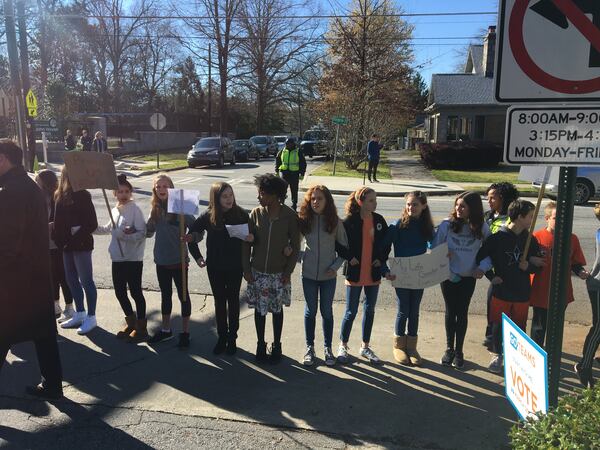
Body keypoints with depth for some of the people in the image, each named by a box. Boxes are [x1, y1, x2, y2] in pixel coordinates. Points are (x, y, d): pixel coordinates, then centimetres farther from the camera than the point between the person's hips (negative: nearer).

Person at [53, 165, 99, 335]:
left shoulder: (82, 196, -11)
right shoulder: (61, 195, 8)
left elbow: (92, 223, -13)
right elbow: (59, 220, 12)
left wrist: (77, 238, -16)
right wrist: (58, 238, 2)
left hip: (81, 244, -7)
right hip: (67, 245, 7)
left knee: (86, 281, 1)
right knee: (72, 280, 14)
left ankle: (91, 317, 10)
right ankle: (80, 314, 27)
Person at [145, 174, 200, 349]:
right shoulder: (155, 209, 2)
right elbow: (149, 230, 9)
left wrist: (191, 238, -32)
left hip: (179, 260, -5)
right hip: (161, 260, 5)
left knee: (183, 295, 8)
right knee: (165, 295, 18)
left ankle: (185, 332, 21)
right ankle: (166, 329, 34)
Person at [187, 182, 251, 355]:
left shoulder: (241, 214, -13)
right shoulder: (208, 216, -9)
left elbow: (250, 235, -5)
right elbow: (192, 234, 3)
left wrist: (251, 238, -27)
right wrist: (197, 256, -3)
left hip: (235, 266, -1)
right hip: (215, 267, 1)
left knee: (233, 300, 12)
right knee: (219, 301, 13)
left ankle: (232, 338, 26)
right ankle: (221, 337, 27)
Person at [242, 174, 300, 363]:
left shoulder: (289, 216, -11)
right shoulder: (256, 214, -6)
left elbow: (295, 245, -5)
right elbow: (246, 243, 0)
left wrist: (288, 271, -7)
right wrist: (246, 269, -3)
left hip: (279, 274, -1)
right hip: (258, 272, 2)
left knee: (277, 309, 12)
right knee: (259, 309, 11)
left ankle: (276, 346, 29)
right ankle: (261, 345, 30)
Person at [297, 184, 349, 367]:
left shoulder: (335, 222, -6)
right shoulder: (303, 220, -5)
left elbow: (344, 247, 2)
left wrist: (336, 265, -8)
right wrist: (299, 255, -7)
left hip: (328, 275, 0)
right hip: (309, 274, 1)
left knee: (326, 311, 12)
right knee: (310, 311, 11)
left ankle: (328, 348, 26)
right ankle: (310, 348, 25)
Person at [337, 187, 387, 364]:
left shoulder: (379, 220, 2)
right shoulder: (349, 221, -10)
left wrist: (381, 259, -2)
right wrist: (349, 258, -14)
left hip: (373, 273, 4)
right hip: (355, 273, -4)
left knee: (370, 310, 13)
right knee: (351, 311, 3)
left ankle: (365, 346, 28)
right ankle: (343, 346, 21)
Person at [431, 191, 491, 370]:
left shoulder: (482, 228, -6)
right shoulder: (447, 224, -9)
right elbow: (434, 248, -3)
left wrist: (483, 267, -15)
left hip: (469, 277, 0)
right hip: (449, 275, 0)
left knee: (462, 313, 9)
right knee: (450, 312, 11)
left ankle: (459, 351, 24)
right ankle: (449, 348, 27)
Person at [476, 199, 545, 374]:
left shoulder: (530, 240, 1)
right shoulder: (497, 238, -10)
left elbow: (538, 265, 7)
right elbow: (480, 258, -4)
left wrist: (528, 266, -13)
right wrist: (492, 276, -8)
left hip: (522, 292, 3)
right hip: (501, 290, -2)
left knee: (519, 326, 12)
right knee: (498, 324, 9)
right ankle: (497, 355, 28)